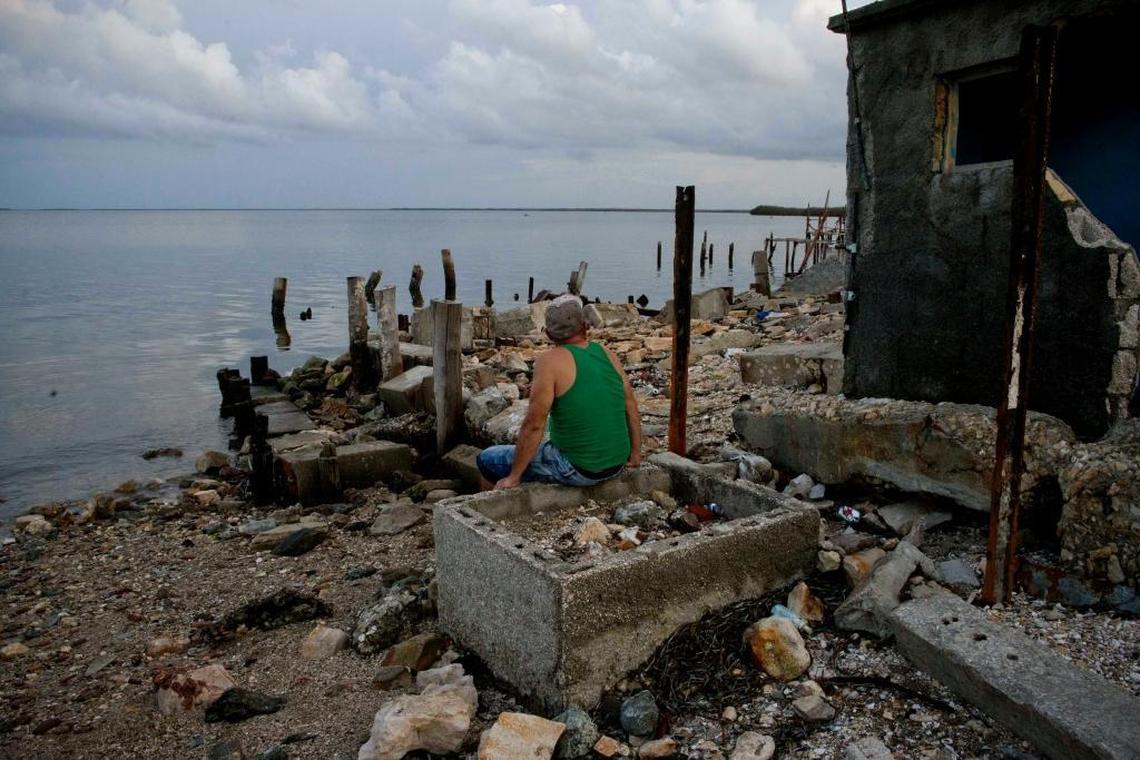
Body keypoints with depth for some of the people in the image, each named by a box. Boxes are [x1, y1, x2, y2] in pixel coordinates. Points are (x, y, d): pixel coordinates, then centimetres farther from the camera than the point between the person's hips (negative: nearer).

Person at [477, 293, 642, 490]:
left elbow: (534, 425, -18)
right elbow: (632, 408, 8)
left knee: (486, 459, 8)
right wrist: (635, 453, 20)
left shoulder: (550, 361, -15)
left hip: (576, 470, -7)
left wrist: (513, 477, -10)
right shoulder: (607, 354, 2)